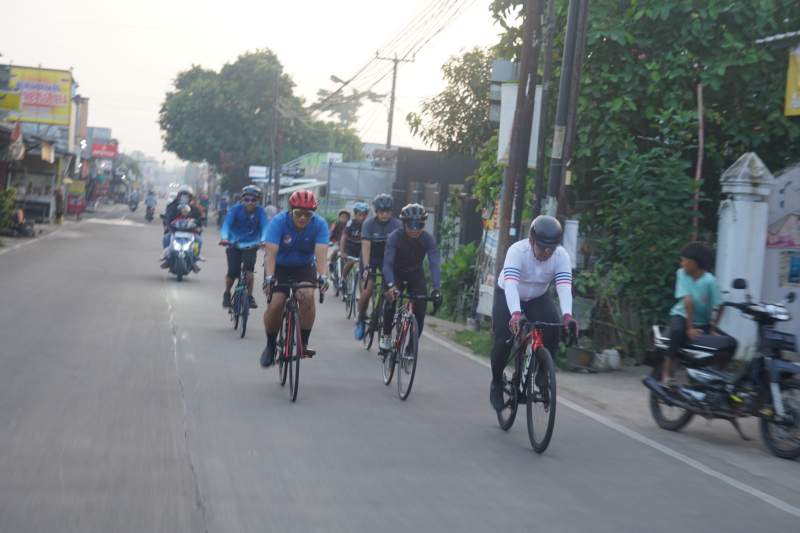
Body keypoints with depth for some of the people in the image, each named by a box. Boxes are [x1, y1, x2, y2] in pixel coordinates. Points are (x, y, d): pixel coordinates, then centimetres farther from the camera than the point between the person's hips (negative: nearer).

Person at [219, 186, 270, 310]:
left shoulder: (260, 211, -12)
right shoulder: (236, 209, -13)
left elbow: (265, 226, -24)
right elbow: (227, 223, -25)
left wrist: (263, 240, -44)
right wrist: (224, 237, -44)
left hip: (251, 246, 0)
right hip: (234, 245, 0)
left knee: (249, 269, -23)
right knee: (233, 272, -11)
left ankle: (249, 296, -7)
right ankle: (227, 294, 18)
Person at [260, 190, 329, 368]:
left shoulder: (319, 224, -20)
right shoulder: (279, 221, -24)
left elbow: (321, 253, -32)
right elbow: (271, 252, -32)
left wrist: (322, 277, -48)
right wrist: (269, 277, -46)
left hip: (304, 267, 1)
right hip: (279, 266, -1)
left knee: (307, 296, -27)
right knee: (275, 304, -17)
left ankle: (304, 342, -12)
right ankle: (270, 345, 7)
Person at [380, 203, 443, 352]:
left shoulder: (428, 239, -23)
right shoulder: (394, 237, -27)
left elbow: (435, 264, -29)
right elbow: (387, 263, -33)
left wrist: (436, 289, -43)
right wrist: (390, 286, -49)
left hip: (415, 274, 2)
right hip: (396, 273, -1)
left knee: (421, 306, -18)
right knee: (391, 300, -26)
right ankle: (386, 335, -4)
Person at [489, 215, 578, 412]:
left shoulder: (561, 256, -24)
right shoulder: (517, 251, -33)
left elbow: (564, 286, -36)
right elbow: (510, 284, -45)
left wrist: (567, 315, -54)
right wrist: (515, 313, -61)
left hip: (538, 298, 2)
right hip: (507, 296, -2)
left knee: (552, 330, -23)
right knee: (503, 338, -20)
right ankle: (497, 383, 4)